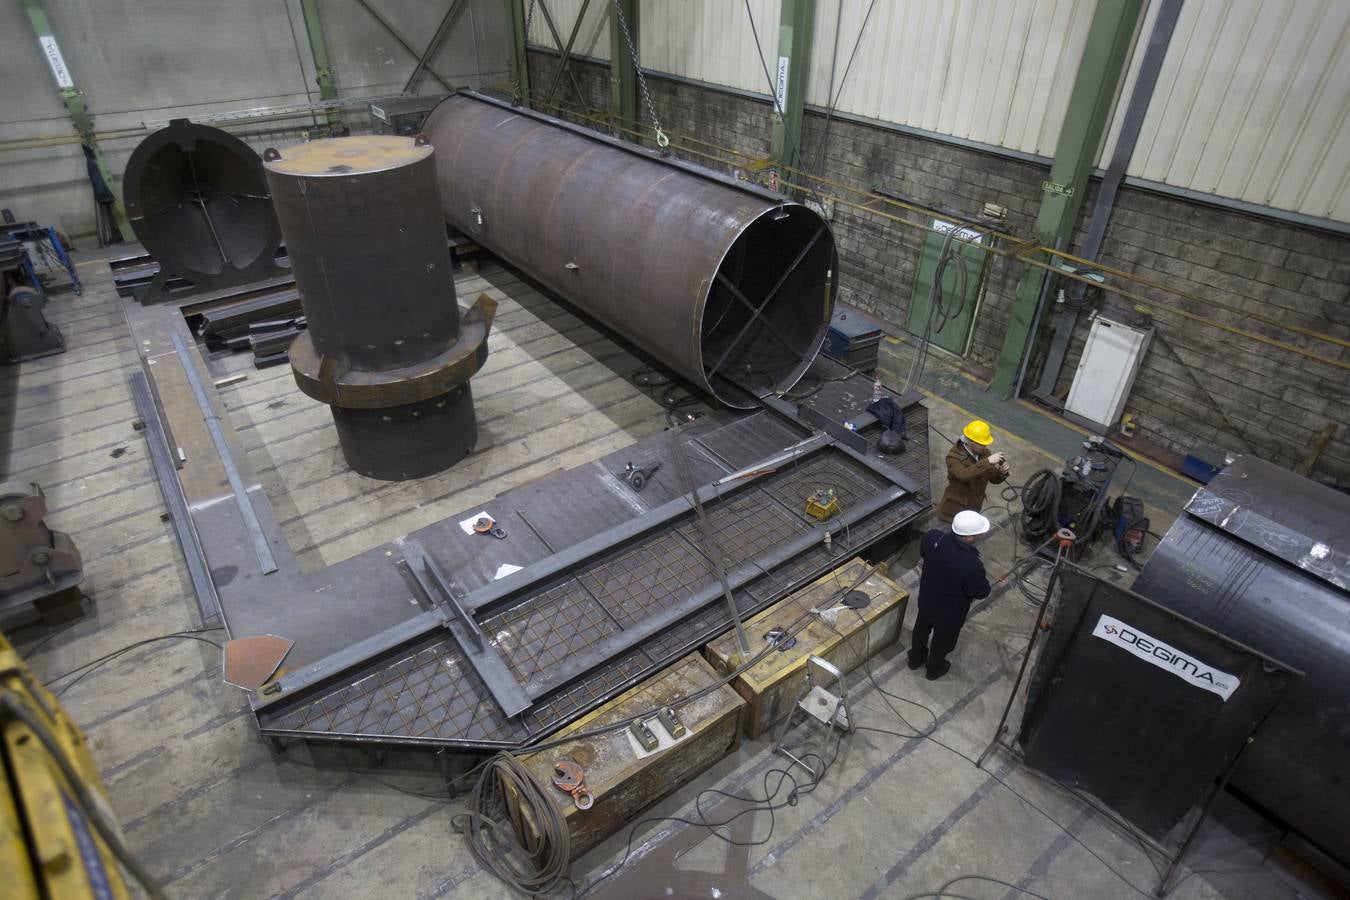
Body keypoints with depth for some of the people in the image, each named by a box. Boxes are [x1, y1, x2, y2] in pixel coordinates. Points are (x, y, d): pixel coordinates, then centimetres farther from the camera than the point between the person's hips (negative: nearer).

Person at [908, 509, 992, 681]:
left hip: (926, 599, 5)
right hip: (950, 612, -4)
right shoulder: (971, 564, -41)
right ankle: (935, 669, 54)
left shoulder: (933, 537, -26)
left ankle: (915, 658, 58)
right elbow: (981, 592, -21)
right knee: (942, 640, 26)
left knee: (921, 628, 32)